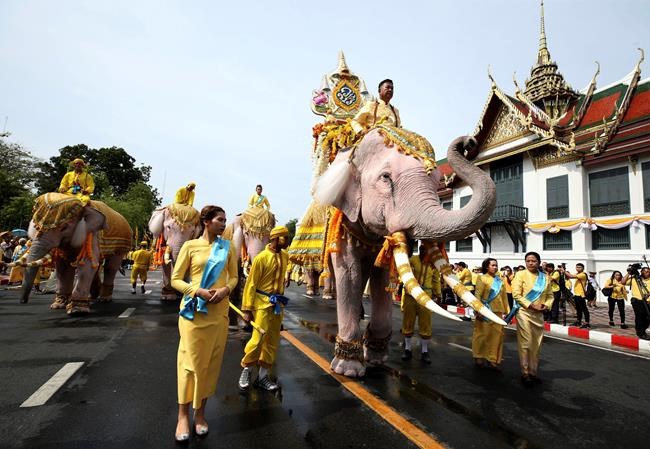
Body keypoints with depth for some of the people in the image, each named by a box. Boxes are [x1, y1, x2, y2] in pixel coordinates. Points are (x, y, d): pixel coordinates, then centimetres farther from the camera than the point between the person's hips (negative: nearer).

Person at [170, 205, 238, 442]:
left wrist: (225, 289, -11)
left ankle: (200, 412, 27)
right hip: (194, 310, -3)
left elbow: (234, 277, 10)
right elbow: (175, 279, -2)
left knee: (211, 362, 10)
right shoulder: (190, 246, -3)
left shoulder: (227, 247, 6)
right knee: (190, 361, 3)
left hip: (218, 312, 3)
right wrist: (197, 291, -17)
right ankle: (183, 414, 19)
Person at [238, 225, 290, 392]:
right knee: (258, 339, -8)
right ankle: (246, 370, 17)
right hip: (263, 303, -6)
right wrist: (247, 309, -14)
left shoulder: (285, 256, 5)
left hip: (278, 303, 6)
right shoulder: (261, 257, -14)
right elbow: (251, 284, -13)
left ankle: (263, 376, 22)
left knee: (273, 341, 9)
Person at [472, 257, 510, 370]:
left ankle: (493, 360, 15)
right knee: (482, 334, 4)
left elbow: (504, 296, 13)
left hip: (498, 312, 5)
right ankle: (478, 358, 17)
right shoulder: (482, 278, -4)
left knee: (496, 335, 6)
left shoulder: (500, 280, 11)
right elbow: (477, 295, -9)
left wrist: (507, 311, 11)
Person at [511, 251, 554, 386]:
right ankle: (525, 373, 7)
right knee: (526, 344, -4)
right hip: (524, 313, -5)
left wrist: (546, 305, -6)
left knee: (537, 345, 11)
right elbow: (516, 295, -11)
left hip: (539, 315, 5)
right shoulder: (520, 274, -5)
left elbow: (550, 295, 14)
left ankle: (533, 372, 24)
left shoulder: (545, 277, 8)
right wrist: (531, 305, -17)